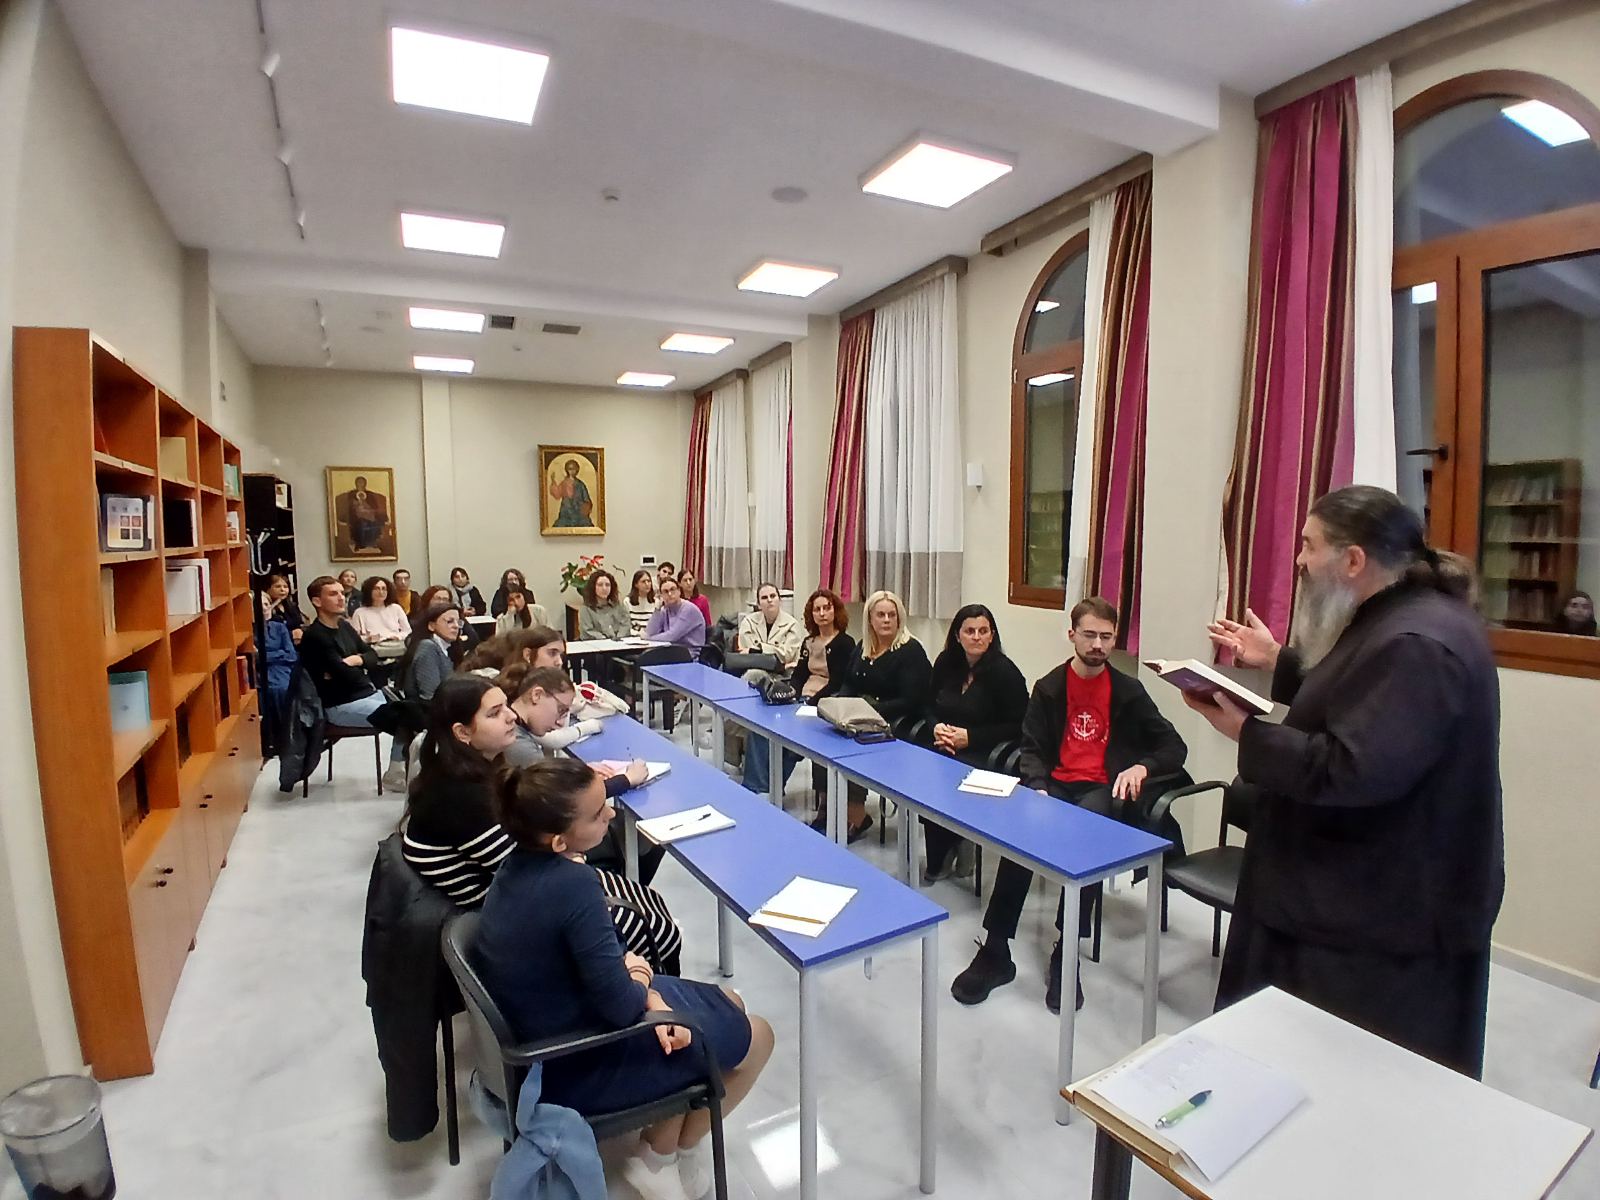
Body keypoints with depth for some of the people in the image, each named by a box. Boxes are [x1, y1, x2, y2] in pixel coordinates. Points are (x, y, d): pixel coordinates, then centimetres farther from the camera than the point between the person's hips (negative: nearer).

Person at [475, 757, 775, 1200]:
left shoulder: (521, 860, -8)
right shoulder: (573, 884, -35)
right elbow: (619, 1004, -28)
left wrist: (633, 971, -12)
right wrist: (644, 982, -7)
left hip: (547, 1026, 8)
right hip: (572, 1066, -8)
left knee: (729, 1004, 20)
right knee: (756, 1037, 8)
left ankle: (657, 1151, 28)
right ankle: (672, 1153, 27)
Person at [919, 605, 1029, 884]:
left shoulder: (1004, 671, -10)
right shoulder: (945, 663, 8)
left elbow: (1017, 726, -10)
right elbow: (930, 705, 17)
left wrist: (970, 736, -15)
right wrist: (937, 727, -5)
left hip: (984, 755, -5)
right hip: (943, 746, 5)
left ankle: (937, 863, -1)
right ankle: (946, 850, -2)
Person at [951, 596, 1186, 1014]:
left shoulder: (1129, 691, 8)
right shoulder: (1049, 688, 9)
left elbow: (1174, 747, 7)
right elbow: (1032, 749, 4)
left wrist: (1141, 766, -14)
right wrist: (1037, 789, -16)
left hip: (1103, 790, -1)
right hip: (1056, 785, 1)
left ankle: (1065, 957, -23)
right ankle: (995, 952, -19)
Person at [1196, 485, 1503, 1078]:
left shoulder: (1416, 645, -27)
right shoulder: (1406, 617, 8)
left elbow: (1349, 772, -31)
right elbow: (1354, 701, 20)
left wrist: (1247, 733, -23)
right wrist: (1277, 662, 14)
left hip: (1392, 910, -11)